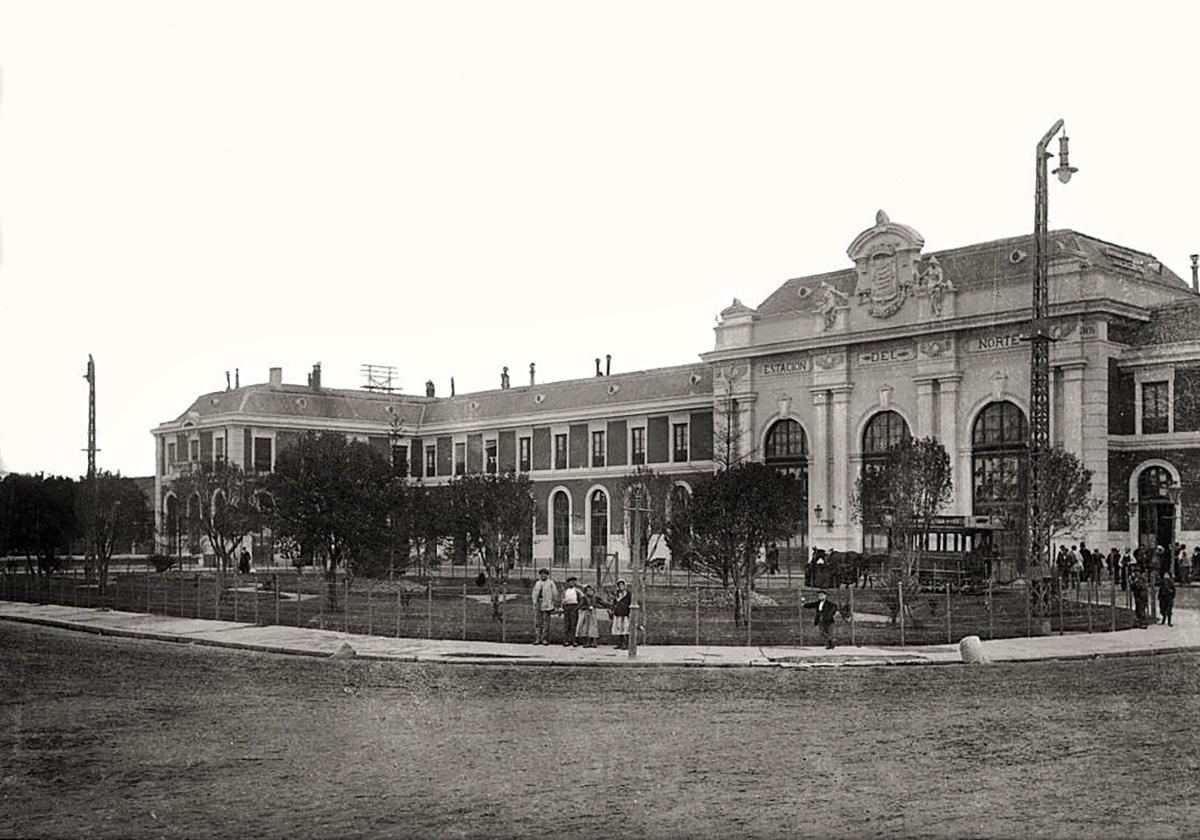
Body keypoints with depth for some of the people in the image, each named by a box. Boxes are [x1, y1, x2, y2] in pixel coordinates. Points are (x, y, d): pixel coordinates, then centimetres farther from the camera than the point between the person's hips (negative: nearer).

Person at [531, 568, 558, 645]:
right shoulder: (537, 583, 15)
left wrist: (554, 604, -2)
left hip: (546, 605, -4)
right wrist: (535, 603, 13)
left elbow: (555, 594, 1)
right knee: (537, 622, 2)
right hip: (537, 605, 4)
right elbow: (534, 594, 20)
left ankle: (545, 639, 3)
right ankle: (537, 639, 6)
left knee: (545, 623, -2)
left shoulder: (550, 583, 1)